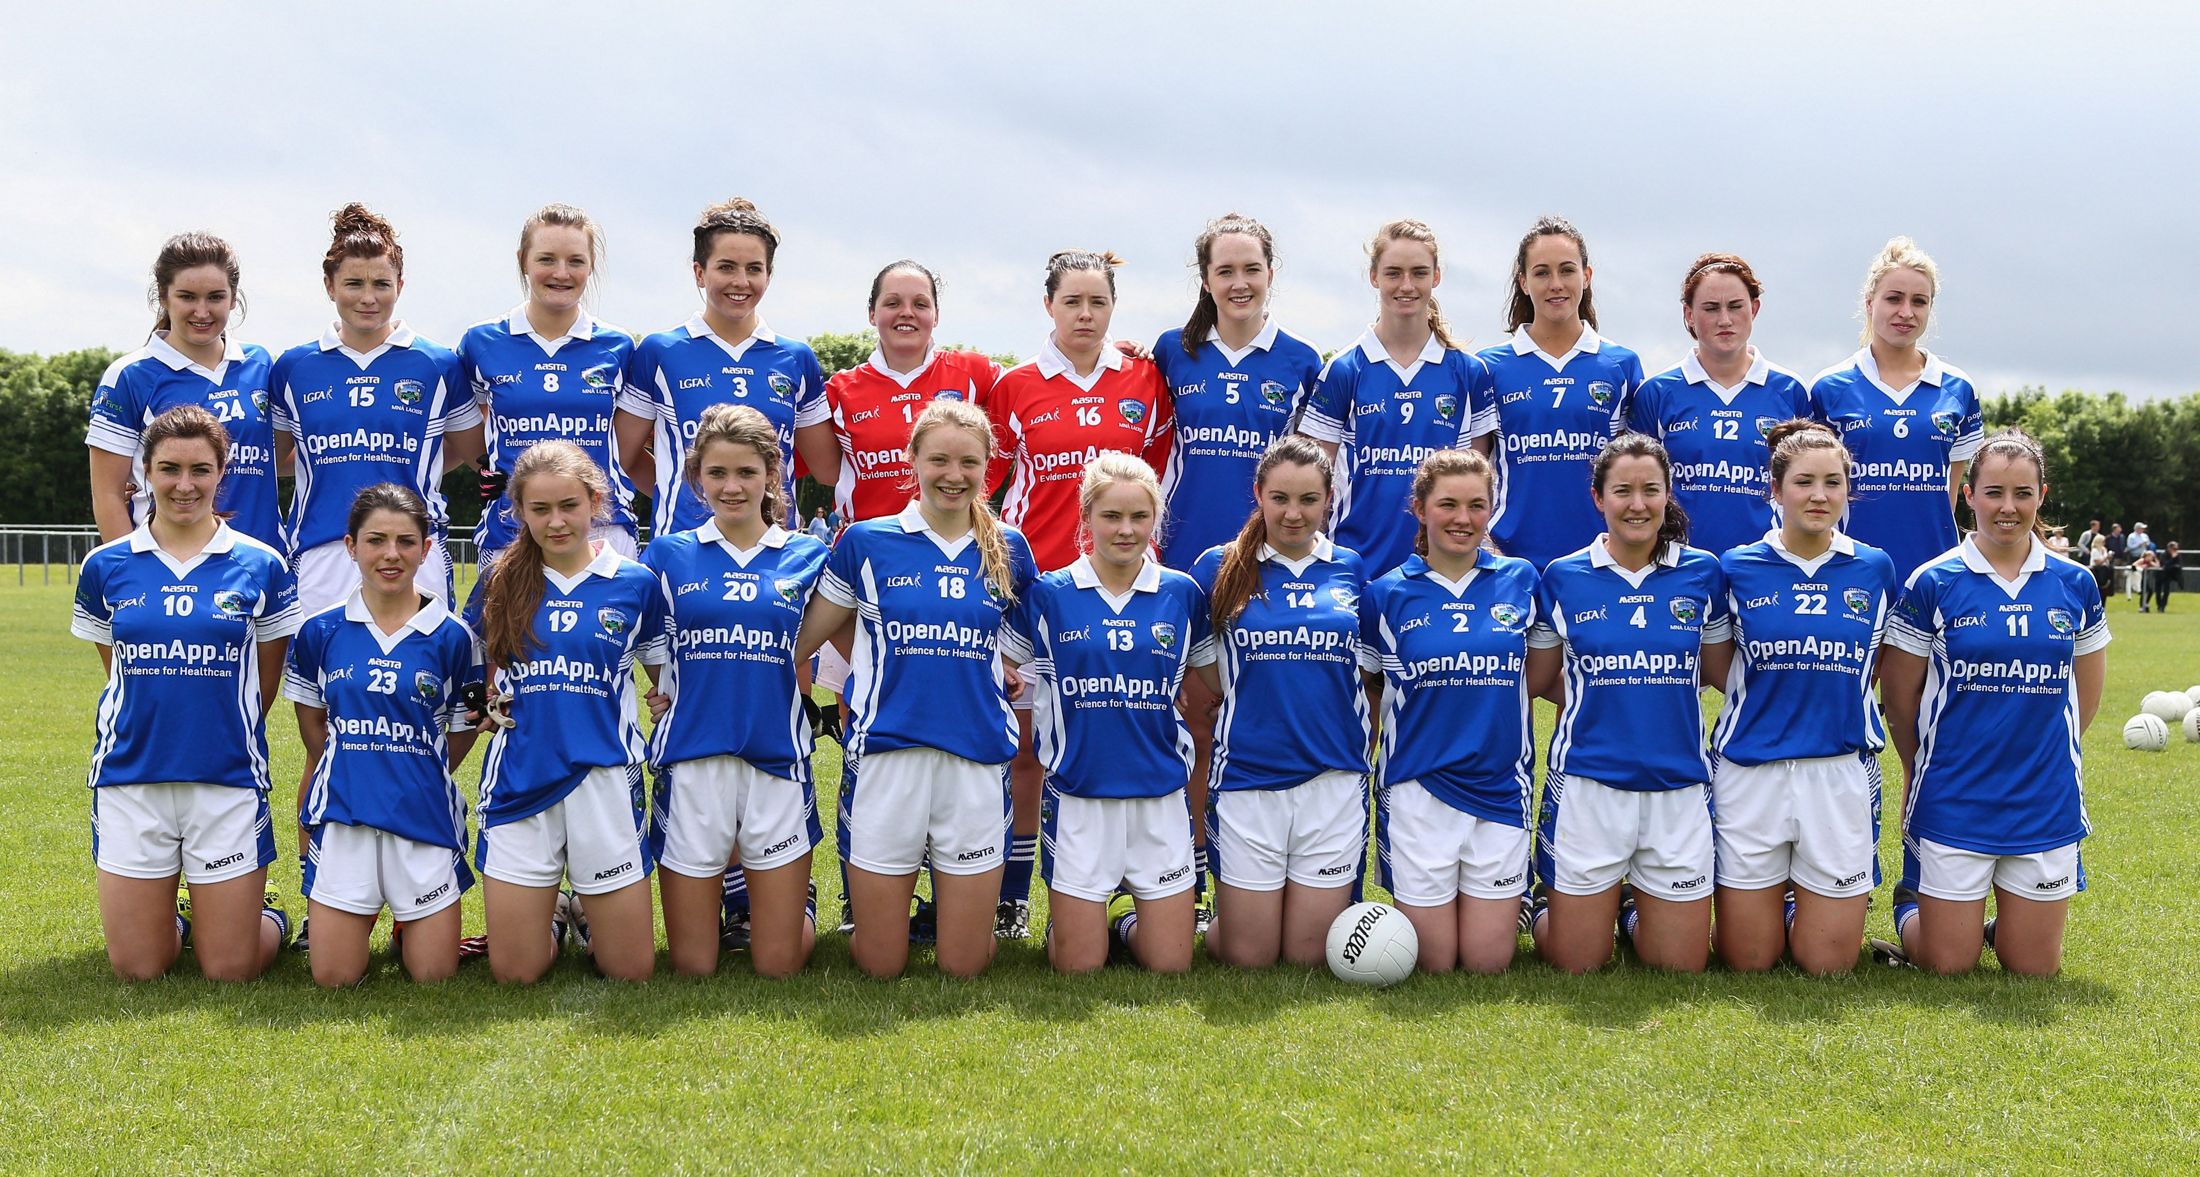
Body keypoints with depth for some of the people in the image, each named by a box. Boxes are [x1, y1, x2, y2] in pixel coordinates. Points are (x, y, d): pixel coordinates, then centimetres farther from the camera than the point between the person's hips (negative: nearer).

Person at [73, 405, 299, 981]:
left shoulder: (261, 566, 0)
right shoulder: (106, 567, 4)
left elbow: (265, 683, 7)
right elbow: (118, 672, 15)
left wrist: (217, 735, 8)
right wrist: (153, 733, 12)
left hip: (228, 780, -1)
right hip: (129, 778, 2)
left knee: (231, 970, 1)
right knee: (137, 969, 3)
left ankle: (270, 914, 33)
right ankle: (171, 921, 35)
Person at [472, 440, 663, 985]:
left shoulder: (635, 584, 1)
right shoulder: (501, 584, 5)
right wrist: (491, 704, 0)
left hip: (604, 778, -1)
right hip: (519, 779, 1)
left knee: (631, 970, 2)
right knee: (514, 973, 2)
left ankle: (587, 911, 32)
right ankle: (551, 915, 33)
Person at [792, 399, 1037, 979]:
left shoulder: (1008, 550, 7)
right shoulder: (866, 543, 2)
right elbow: (801, 638, 6)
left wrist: (1019, 680, 4)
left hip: (978, 757, 1)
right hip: (885, 752, -1)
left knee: (965, 964, 5)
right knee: (880, 964, 5)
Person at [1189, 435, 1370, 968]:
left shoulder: (1351, 569, 6)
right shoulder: (1219, 567, 0)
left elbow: (1369, 669, 13)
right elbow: (1210, 676, 5)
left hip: (1335, 778, 1)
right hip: (1247, 775, -1)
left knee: (1310, 955, 6)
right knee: (1247, 958, 3)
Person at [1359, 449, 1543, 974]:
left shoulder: (1520, 581, 3)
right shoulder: (1387, 595, 0)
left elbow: (1536, 679, 14)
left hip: (1500, 788, 1)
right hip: (1416, 790, -1)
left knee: (1488, 963, 5)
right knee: (1434, 966, 4)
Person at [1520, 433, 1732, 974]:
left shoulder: (1702, 573, 2)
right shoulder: (1563, 577, -1)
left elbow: (1721, 673, 12)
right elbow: (1538, 680, 9)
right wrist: (1603, 703, 2)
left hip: (1678, 786, 2)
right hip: (1587, 784, -1)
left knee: (1682, 966, 7)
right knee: (1577, 965, 5)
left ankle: (1633, 911, 36)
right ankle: (1541, 907, 35)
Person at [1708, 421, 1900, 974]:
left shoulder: (1874, 569, 2)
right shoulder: (1738, 568, -1)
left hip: (1842, 775, 1)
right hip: (1750, 771, -1)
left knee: (1828, 962, 5)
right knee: (1747, 961, 5)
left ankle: (1803, 905, 35)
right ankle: (1771, 902, 36)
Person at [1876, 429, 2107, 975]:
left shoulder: (2074, 586, 3)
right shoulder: (1932, 584, -6)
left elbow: (2085, 694, 15)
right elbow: (1898, 697, 1)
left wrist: (2041, 754, 14)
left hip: (2046, 802, 3)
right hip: (1953, 802, -2)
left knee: (2034, 967, 8)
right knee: (1949, 964, 5)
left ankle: (2002, 921, 38)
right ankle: (1912, 903, 34)